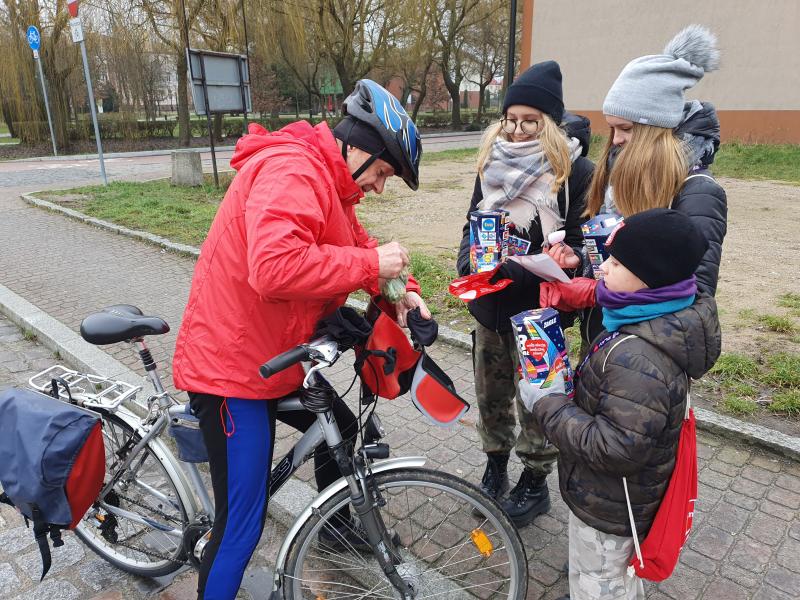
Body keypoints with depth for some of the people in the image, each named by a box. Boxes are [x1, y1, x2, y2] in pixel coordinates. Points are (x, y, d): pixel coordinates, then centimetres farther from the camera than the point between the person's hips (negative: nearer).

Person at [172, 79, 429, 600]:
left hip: (273, 358, 10)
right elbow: (275, 267, -37)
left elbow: (357, 245, 16)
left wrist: (401, 290, -2)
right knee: (243, 526, -3)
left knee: (341, 428, 24)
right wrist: (371, 264, -27)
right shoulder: (291, 170, -23)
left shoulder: (329, 184, 12)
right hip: (230, 368, -10)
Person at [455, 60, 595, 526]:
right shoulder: (492, 161, 5)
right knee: (491, 393, 19)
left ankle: (536, 484, 32)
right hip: (489, 304, 5)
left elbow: (580, 244, -10)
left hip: (537, 309, -5)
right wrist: (470, 263, -4)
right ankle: (496, 465, 42)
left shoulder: (575, 171, -10)